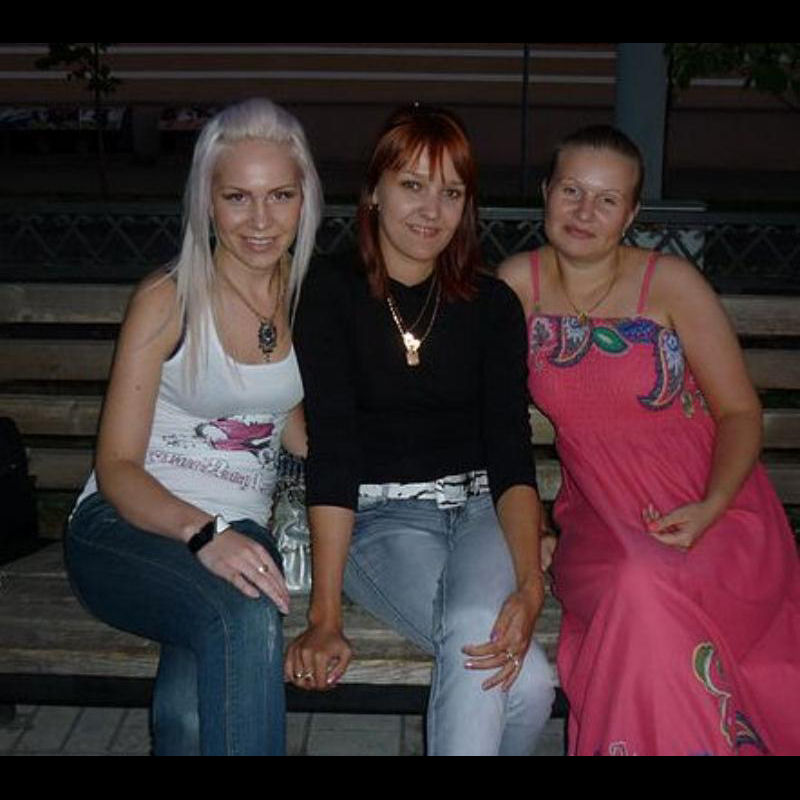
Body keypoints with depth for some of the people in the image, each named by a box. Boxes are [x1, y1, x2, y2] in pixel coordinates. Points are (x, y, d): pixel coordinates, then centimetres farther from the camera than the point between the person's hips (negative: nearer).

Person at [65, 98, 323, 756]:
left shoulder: (307, 298, 9)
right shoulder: (169, 300, -6)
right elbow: (116, 467, -8)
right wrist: (203, 532, -26)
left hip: (239, 534, 3)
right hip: (124, 527, -3)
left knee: (191, 713, -29)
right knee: (246, 619, -36)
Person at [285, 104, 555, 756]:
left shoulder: (492, 305, 5)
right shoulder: (331, 295, -2)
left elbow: (512, 456, -3)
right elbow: (332, 452, -11)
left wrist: (530, 584, -21)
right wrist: (325, 617, -19)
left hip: (478, 507, 3)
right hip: (379, 516, -3)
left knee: (477, 626, -32)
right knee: (527, 682, -28)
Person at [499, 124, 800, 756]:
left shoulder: (669, 283, -2)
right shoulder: (520, 283, 4)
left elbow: (741, 412, 1)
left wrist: (709, 508, -16)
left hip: (713, 509, -1)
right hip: (599, 520, 2)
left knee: (648, 585, -33)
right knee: (637, 590, -32)